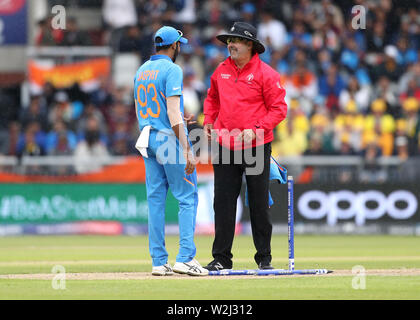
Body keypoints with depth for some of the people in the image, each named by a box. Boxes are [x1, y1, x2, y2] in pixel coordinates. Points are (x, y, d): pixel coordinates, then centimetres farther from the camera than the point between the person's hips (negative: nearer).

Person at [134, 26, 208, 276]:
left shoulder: (141, 71, 14)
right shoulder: (172, 70, -10)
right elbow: (173, 111, -18)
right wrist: (187, 150, -19)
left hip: (147, 141, 8)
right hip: (170, 138, -8)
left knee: (156, 199, 8)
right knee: (188, 197, -3)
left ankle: (159, 261, 7)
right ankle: (185, 258, -11)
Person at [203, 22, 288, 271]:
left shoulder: (265, 73, -6)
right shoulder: (221, 71, 9)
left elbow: (279, 108, -7)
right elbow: (212, 98, 25)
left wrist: (256, 129, -17)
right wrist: (209, 121, 9)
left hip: (256, 147, -4)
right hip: (224, 146, 4)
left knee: (259, 204, 2)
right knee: (223, 203, 3)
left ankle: (264, 258, 11)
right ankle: (221, 258, 8)